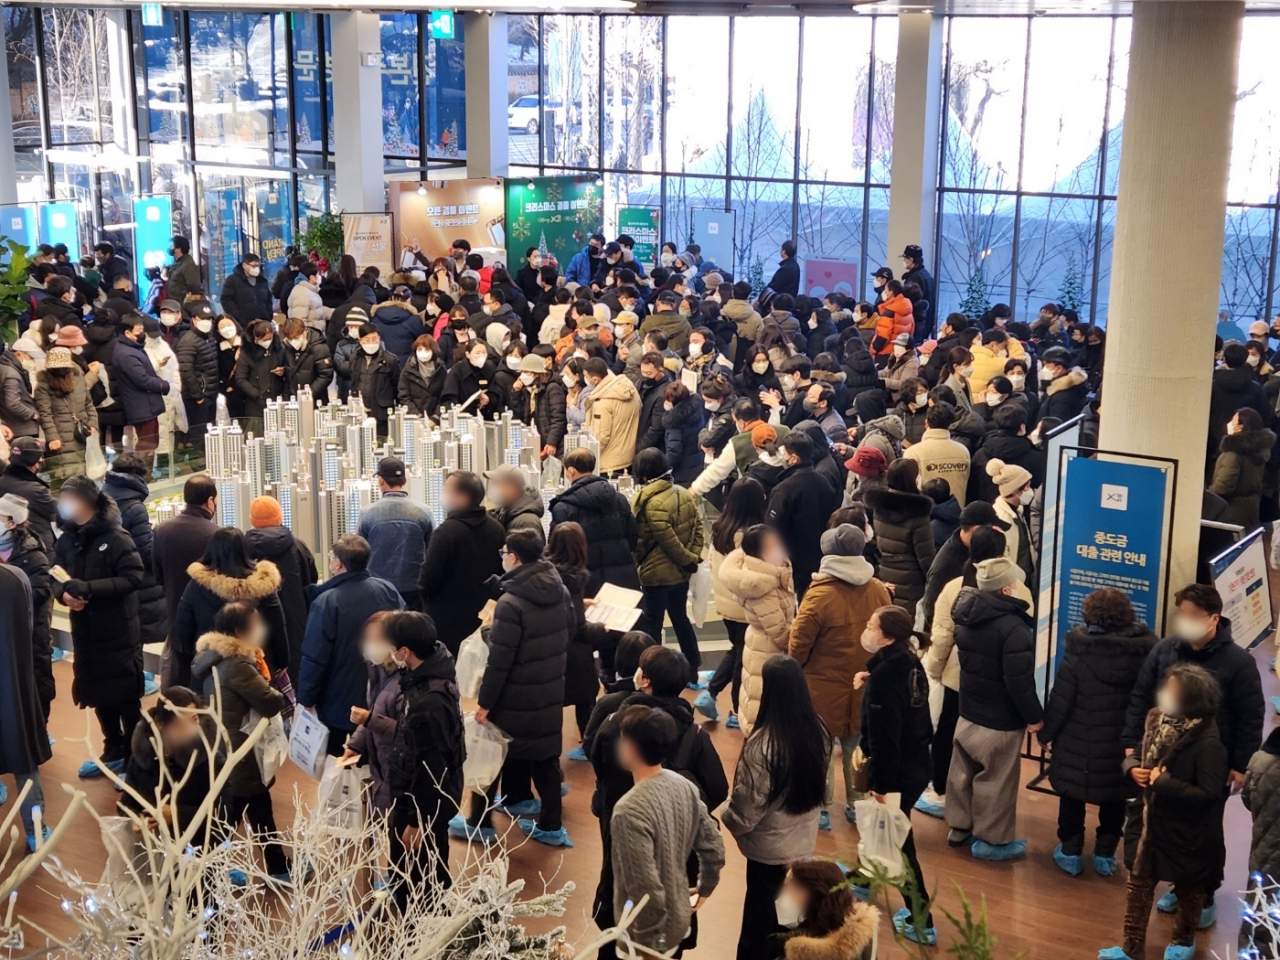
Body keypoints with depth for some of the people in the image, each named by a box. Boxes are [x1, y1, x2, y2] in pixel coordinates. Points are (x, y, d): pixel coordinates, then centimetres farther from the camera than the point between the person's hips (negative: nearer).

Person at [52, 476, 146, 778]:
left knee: (126, 699, 3)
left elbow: (134, 577, -20)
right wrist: (63, 593, -16)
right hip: (86, 634, 6)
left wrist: (89, 588, -27)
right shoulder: (66, 540, 4)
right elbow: (56, 577, 8)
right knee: (99, 697, 17)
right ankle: (113, 753, 33)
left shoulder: (115, 538, -14)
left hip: (118, 634, -6)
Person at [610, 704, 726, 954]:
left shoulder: (631, 810, -31)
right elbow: (714, 847, 2)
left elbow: (645, 887, -30)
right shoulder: (685, 787, -7)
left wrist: (649, 937, -16)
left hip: (648, 935, -7)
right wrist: (704, 889, 19)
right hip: (679, 918, 7)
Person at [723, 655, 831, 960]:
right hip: (803, 841, 6)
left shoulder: (763, 744, -30)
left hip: (768, 846, -6)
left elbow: (747, 806, -20)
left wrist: (730, 820, 1)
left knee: (760, 916, 13)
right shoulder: (819, 732, -9)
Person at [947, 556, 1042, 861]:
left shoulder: (968, 614, -1)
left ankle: (960, 828, 31)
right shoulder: (1012, 627, -25)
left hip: (968, 712, 8)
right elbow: (1020, 681, -22)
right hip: (1001, 721, -8)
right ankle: (993, 840, 16)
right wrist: (1034, 716, -13)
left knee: (963, 774, 18)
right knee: (996, 782, 5)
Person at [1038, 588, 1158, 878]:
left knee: (1072, 795, 16)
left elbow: (1060, 700, -13)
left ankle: (1070, 852, 24)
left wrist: (1045, 731, 2)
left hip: (1078, 743, -2)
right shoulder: (1143, 650, -11)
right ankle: (1106, 855, 28)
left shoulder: (1079, 651, -18)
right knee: (1114, 800, 19)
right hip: (1123, 742, 3)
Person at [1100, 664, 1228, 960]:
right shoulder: (1157, 720, -7)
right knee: (1139, 883, 13)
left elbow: (1208, 795, -29)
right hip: (1154, 822, 6)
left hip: (1190, 835, -6)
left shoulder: (1207, 744, -28)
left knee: (1188, 890, 19)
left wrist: (1163, 782, -27)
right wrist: (1133, 768, -13)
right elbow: (1138, 754, 9)